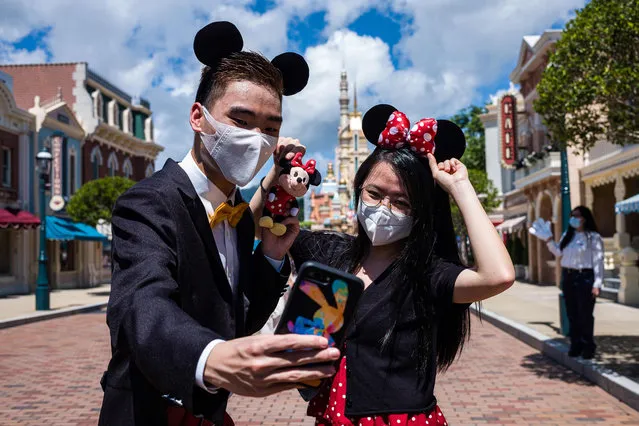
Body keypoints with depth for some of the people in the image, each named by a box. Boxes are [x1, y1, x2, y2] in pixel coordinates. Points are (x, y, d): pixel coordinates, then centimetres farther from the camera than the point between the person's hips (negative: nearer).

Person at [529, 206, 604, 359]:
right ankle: (576, 344, 19)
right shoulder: (567, 235, 14)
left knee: (585, 313, -2)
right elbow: (558, 252, 10)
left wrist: (597, 284, -15)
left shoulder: (593, 237, -7)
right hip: (568, 277, 7)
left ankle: (588, 346, 8)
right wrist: (547, 238, 2)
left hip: (585, 277, -6)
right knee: (572, 313, 10)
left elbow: (598, 261, -10)